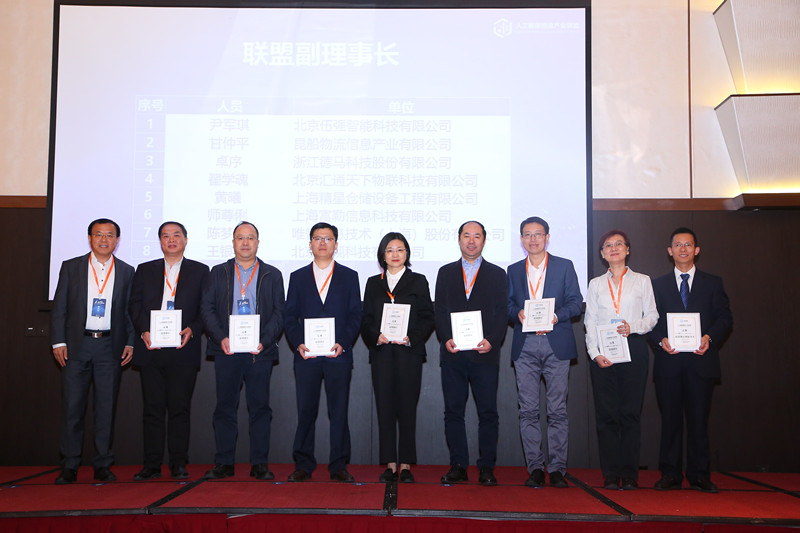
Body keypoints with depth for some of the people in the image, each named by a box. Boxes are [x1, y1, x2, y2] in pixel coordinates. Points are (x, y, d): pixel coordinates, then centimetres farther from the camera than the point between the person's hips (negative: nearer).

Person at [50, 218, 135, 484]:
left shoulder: (126, 271, 9)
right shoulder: (71, 267, 7)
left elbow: (131, 310, 9)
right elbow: (59, 308, 5)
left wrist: (130, 342, 0)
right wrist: (58, 342, -3)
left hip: (110, 346, 0)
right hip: (76, 345, 0)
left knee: (107, 407, 3)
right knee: (73, 406, 2)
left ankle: (103, 465, 12)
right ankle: (69, 466, 11)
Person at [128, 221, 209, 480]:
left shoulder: (200, 271, 10)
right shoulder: (145, 270, 16)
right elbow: (134, 304, 9)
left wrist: (192, 330, -11)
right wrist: (144, 331, -7)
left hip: (183, 350, -1)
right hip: (151, 349, 2)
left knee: (180, 408, 0)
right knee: (152, 408, 4)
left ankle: (179, 464, 8)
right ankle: (152, 464, 11)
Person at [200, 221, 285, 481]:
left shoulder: (273, 275, 10)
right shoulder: (218, 273, 12)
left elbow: (279, 313, 4)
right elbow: (207, 308, 5)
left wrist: (264, 341, -11)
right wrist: (220, 338, -10)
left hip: (260, 352, 0)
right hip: (226, 351, 1)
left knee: (260, 408, 1)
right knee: (225, 408, 3)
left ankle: (260, 464, 9)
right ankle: (223, 463, 12)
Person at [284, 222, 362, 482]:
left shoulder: (349, 276, 10)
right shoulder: (298, 277, 13)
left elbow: (356, 315, 5)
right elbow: (290, 316, 8)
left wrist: (342, 343, -9)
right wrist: (298, 343, -7)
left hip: (338, 355, -1)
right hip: (306, 355, 1)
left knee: (339, 411, 1)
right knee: (305, 411, 2)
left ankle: (338, 466, 10)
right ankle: (303, 465, 12)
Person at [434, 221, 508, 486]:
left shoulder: (497, 274, 10)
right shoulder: (445, 272, 14)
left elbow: (501, 313, 3)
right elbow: (439, 310, 7)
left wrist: (492, 341, -12)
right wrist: (446, 339, -8)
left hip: (485, 353, -1)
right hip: (453, 354, 2)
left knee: (488, 412, 1)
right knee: (453, 411, 4)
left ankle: (486, 467, 10)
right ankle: (458, 465, 12)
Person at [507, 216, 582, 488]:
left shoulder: (564, 266, 8)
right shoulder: (513, 270, 16)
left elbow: (576, 302, 3)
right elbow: (508, 304, 13)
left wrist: (555, 316, -13)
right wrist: (518, 313, -9)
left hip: (556, 344, -2)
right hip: (525, 346, 2)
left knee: (558, 410, -2)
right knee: (528, 410, 1)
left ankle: (557, 468, 6)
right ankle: (535, 467, 9)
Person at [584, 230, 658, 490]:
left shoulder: (642, 281, 12)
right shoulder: (596, 284, 15)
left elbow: (652, 316, 7)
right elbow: (590, 322, 9)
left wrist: (633, 326, -13)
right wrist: (595, 353, -4)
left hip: (634, 350, -1)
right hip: (603, 353, 1)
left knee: (631, 412, -2)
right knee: (606, 414, -2)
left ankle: (630, 475, 4)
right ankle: (611, 475, 3)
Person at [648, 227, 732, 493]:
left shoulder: (712, 283, 12)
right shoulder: (657, 285, 13)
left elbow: (725, 318, 6)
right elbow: (651, 321, 8)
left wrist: (709, 337, -12)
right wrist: (661, 340, -11)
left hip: (701, 360, 0)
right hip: (669, 361, 1)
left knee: (699, 418, 1)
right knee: (670, 419, 3)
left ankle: (699, 475, 10)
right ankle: (670, 474, 10)